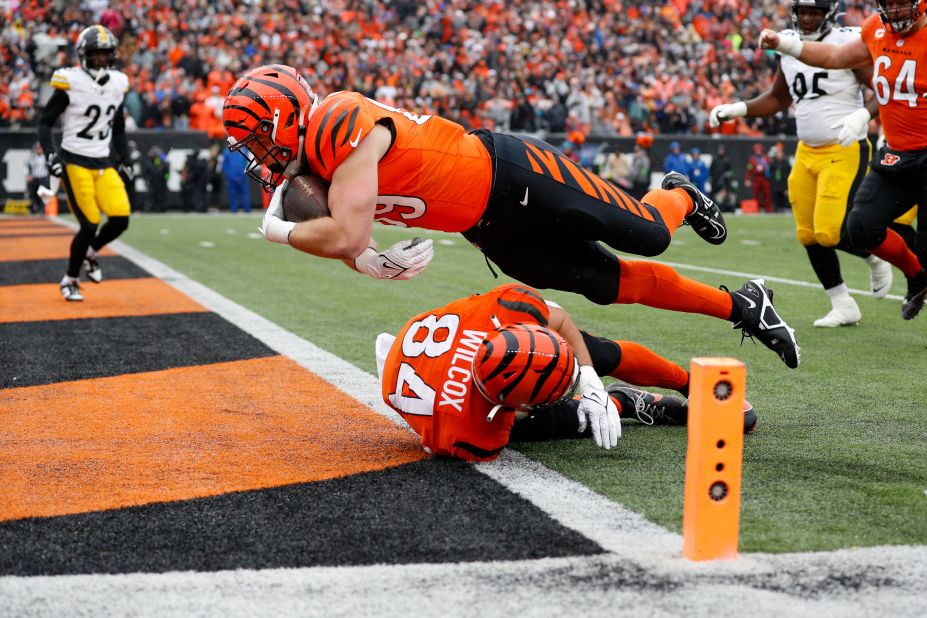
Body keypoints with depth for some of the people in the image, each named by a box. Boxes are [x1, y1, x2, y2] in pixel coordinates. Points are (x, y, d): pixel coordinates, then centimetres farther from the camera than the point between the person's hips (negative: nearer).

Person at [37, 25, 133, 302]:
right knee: (90, 225, -9)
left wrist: (124, 158, 11)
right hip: (75, 162, -5)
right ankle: (70, 281, 12)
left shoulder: (117, 83, 7)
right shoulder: (70, 82, -11)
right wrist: (50, 154, -18)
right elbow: (45, 122, -6)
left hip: (103, 163, 6)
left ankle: (90, 253, 22)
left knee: (120, 219, -8)